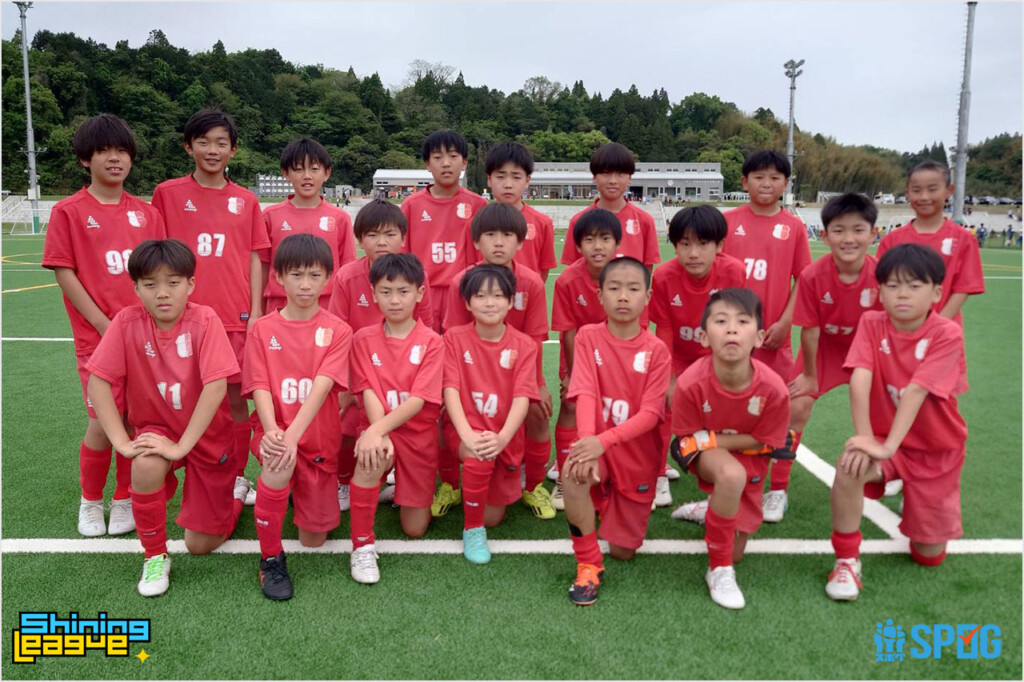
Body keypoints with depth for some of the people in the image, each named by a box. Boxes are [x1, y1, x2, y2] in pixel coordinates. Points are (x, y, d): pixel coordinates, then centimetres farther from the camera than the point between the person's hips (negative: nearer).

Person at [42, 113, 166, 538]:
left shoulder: (147, 213, 8)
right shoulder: (68, 211, -1)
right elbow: (63, 273, -4)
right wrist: (104, 324, -10)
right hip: (98, 337, -3)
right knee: (104, 421, -5)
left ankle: (125, 500, 26)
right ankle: (90, 501, 20)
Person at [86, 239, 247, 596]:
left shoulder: (205, 320, -22)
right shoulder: (127, 321, -15)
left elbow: (216, 386, -28)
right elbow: (98, 381, -17)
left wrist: (181, 446, -31)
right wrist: (122, 442, -25)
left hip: (206, 434, -2)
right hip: (156, 429, 2)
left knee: (201, 544, 1)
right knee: (146, 465, -35)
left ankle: (235, 489, 34)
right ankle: (155, 558, -9)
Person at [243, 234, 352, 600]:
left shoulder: (337, 331, -4)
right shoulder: (262, 329, -1)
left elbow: (322, 388, -18)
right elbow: (260, 388, -10)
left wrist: (293, 436, -32)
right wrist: (272, 432, -30)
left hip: (319, 438, 1)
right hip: (275, 430, -1)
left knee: (313, 539, 7)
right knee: (278, 469, -37)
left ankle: (299, 488, 41)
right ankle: (271, 559, -14)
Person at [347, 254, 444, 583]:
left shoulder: (431, 342, -8)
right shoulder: (363, 339, -1)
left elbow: (419, 400, -16)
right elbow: (369, 393, -10)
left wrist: (379, 428, -29)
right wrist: (377, 433, -27)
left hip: (419, 434, 0)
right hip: (379, 429, 0)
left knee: (415, 528, 2)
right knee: (372, 455, -38)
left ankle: (401, 485, 36)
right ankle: (362, 546, -21)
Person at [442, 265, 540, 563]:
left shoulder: (524, 346, -5)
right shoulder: (454, 338, -6)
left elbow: (522, 397, -15)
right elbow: (451, 389, -15)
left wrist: (502, 438, -32)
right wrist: (467, 435, -30)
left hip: (504, 438, 2)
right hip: (466, 429, -2)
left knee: (493, 518, 4)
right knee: (480, 458, -36)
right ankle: (472, 529, -12)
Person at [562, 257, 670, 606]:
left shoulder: (657, 350, -10)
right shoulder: (588, 337, -8)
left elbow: (651, 413, -17)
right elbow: (585, 393, -19)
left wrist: (603, 441, -33)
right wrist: (586, 440, -38)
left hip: (638, 454, 1)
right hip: (597, 445, 0)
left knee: (623, 551, 5)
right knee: (573, 473, -37)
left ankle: (618, 506, 40)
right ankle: (588, 563, -15)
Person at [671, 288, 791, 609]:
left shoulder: (773, 388, -29)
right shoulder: (691, 383, -30)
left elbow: (763, 442, -14)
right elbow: (688, 439, -14)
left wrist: (712, 439, -21)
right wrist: (704, 444, -30)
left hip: (748, 456, 2)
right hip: (704, 454, -2)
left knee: (734, 553, 5)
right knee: (731, 474, -39)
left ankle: (710, 510, 41)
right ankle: (719, 571, -17)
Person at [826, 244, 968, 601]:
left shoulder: (947, 334, -20)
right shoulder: (871, 323, -11)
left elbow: (916, 390, -31)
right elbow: (859, 378, -23)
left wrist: (889, 446, -39)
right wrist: (865, 438, -34)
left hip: (936, 450, -1)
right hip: (884, 437, 1)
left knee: (929, 555, 5)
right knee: (850, 467, -34)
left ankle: (914, 497, 38)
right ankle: (847, 560, -13)